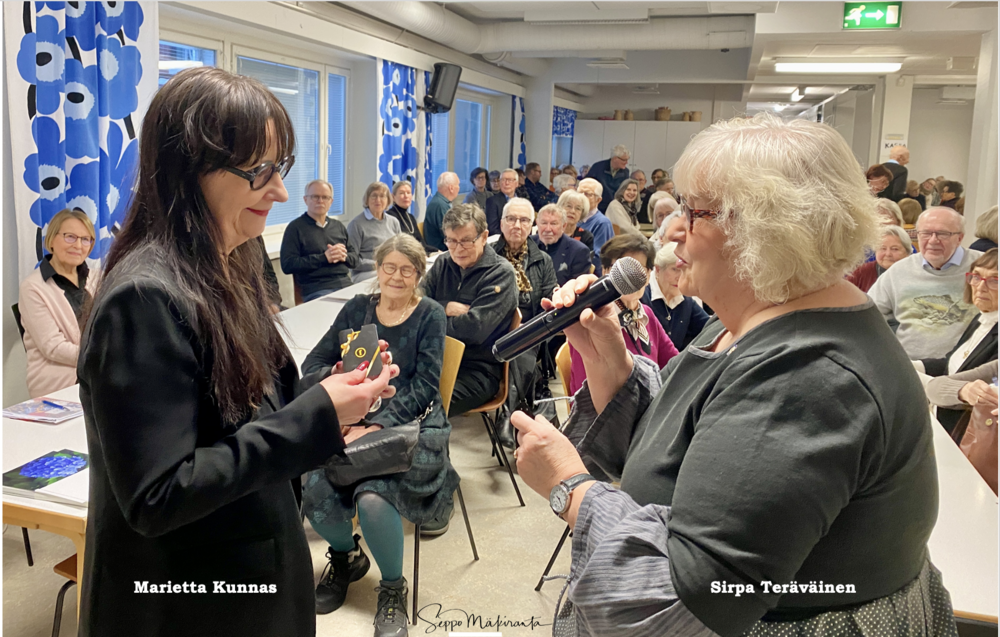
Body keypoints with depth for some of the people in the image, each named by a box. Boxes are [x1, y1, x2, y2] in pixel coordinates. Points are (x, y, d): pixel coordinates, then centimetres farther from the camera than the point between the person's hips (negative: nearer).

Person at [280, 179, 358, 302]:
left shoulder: (338, 226, 21)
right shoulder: (295, 227, 3)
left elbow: (355, 259, 18)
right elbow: (287, 265, -7)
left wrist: (344, 257, -6)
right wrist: (324, 258, -12)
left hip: (346, 284, 6)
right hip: (317, 290, -5)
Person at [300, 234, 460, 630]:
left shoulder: (429, 316, 4)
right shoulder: (357, 308, 13)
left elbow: (424, 384, -7)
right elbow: (313, 362, 9)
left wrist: (378, 426, -19)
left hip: (408, 421, -3)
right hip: (351, 418, 3)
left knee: (372, 497, -30)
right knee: (315, 490, -22)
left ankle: (393, 586, 1)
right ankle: (346, 557, 14)